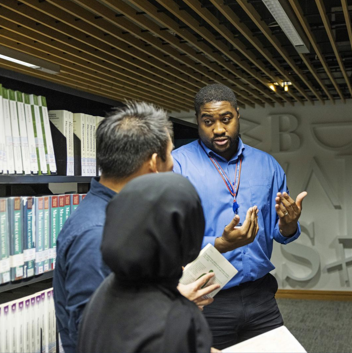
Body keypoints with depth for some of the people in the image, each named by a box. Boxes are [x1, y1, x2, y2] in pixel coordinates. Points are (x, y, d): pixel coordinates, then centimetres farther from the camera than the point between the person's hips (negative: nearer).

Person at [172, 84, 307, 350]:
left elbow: (278, 232, 8)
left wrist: (288, 226, -15)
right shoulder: (178, 164, -9)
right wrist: (220, 245, -30)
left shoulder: (267, 164, 6)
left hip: (260, 296, 4)